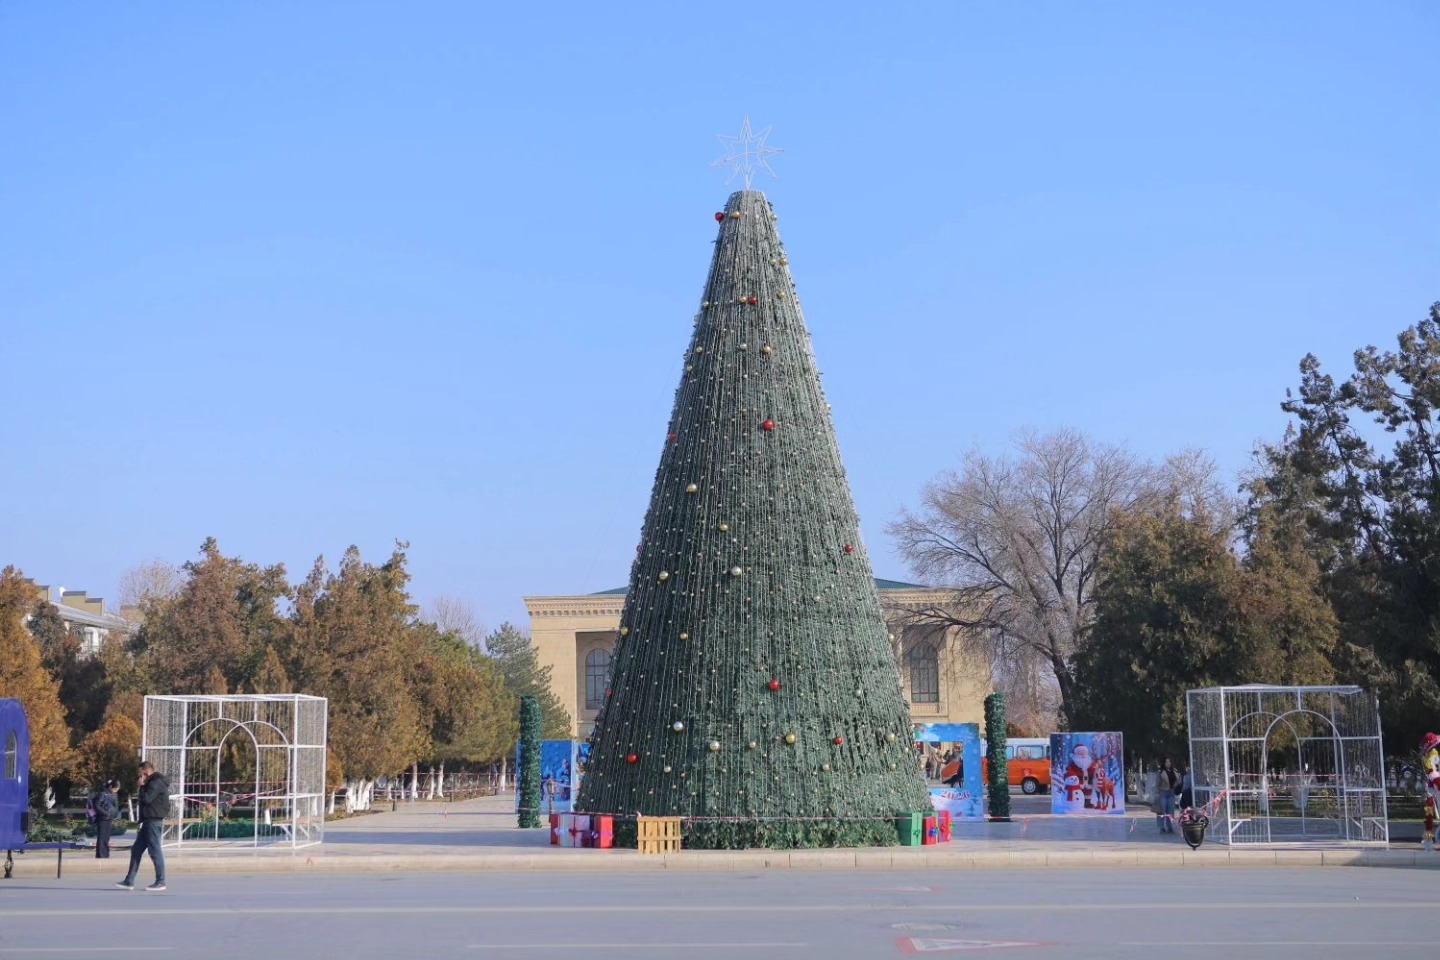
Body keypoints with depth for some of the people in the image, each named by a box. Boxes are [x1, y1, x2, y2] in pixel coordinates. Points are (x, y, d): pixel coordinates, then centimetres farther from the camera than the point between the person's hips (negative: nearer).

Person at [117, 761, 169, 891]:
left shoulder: (157, 783, -12)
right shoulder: (153, 783, 20)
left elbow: (146, 799, -21)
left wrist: (142, 786, -6)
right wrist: (141, 821, 22)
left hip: (154, 822, -10)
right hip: (149, 822, 10)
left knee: (155, 850, -6)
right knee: (136, 850, 9)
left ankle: (160, 882, -1)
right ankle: (129, 881, 11)